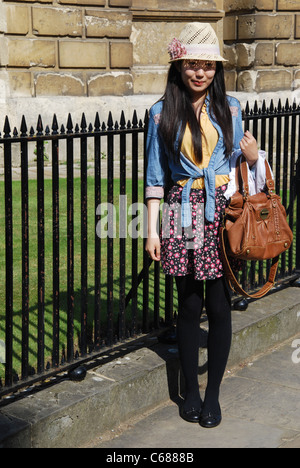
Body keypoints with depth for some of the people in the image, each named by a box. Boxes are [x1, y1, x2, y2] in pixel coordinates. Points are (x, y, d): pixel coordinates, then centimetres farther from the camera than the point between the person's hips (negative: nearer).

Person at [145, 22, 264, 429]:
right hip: (184, 216, -1)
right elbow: (156, 176, 3)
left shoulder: (229, 108, 6)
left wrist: (252, 158, -9)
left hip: (222, 214, 1)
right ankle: (191, 390, 23)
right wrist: (152, 229, -2)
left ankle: (213, 393, 18)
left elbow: (237, 163, 15)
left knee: (219, 307, 2)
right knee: (189, 306, 7)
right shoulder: (163, 113, 1)